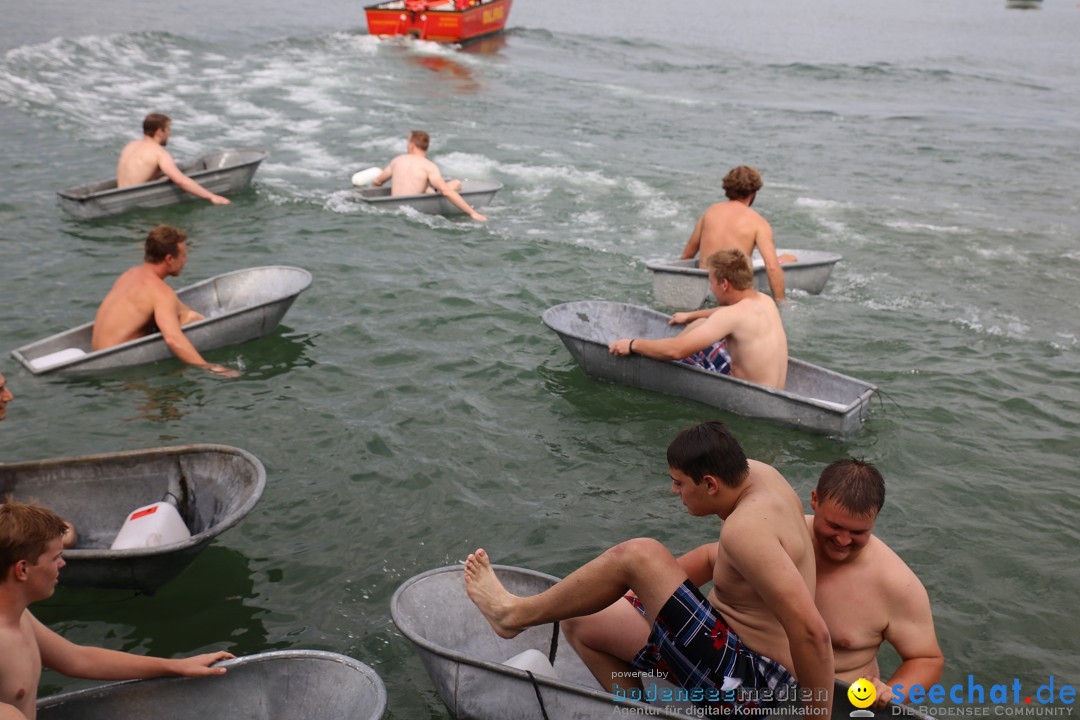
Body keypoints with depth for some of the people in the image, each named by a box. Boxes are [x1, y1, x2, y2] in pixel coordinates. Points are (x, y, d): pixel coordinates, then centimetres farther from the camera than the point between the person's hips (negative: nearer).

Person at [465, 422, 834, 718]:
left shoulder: (746, 528, -28)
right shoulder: (754, 472, 0)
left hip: (746, 680, -10)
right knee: (582, 625, 12)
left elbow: (811, 631, -31)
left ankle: (516, 614, -6)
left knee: (635, 555, -24)